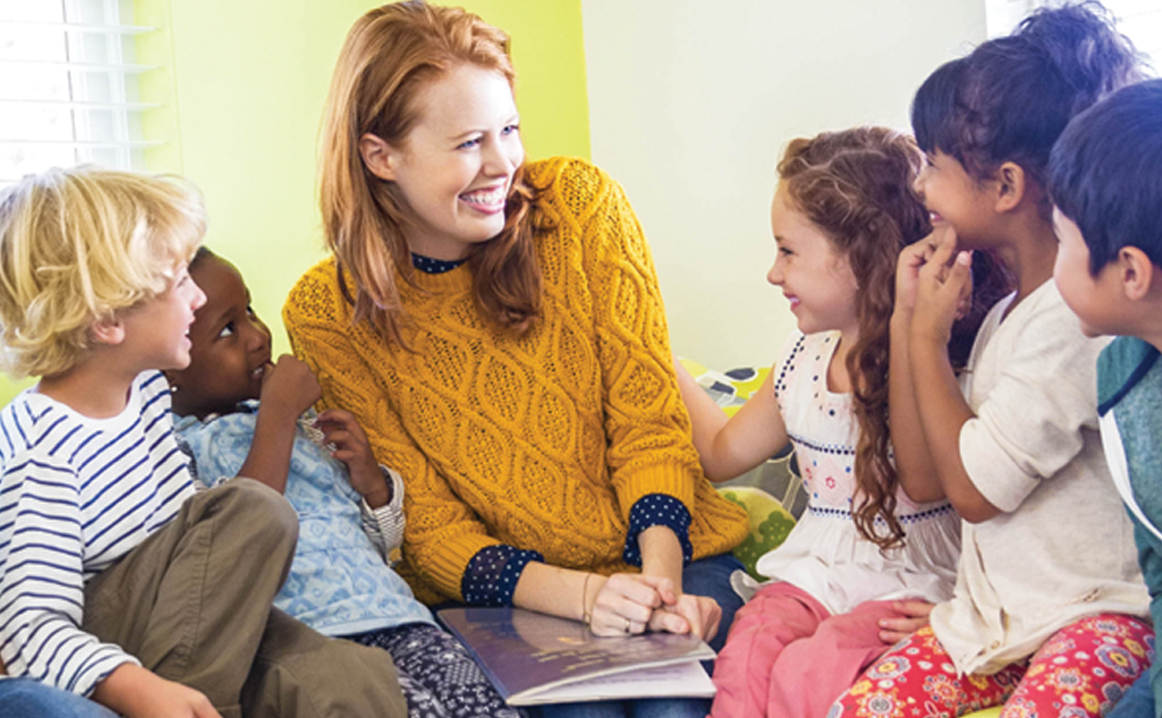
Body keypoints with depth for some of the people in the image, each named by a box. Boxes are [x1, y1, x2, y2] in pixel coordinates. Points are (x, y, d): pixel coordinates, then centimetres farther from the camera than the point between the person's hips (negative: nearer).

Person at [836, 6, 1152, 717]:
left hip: (1097, 611, -8)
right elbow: (924, 479, 11)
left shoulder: (1077, 313, -17)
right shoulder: (1005, 312, 12)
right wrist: (907, 322, 7)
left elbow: (973, 487, -13)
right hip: (991, 612, 8)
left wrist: (929, 338, -4)